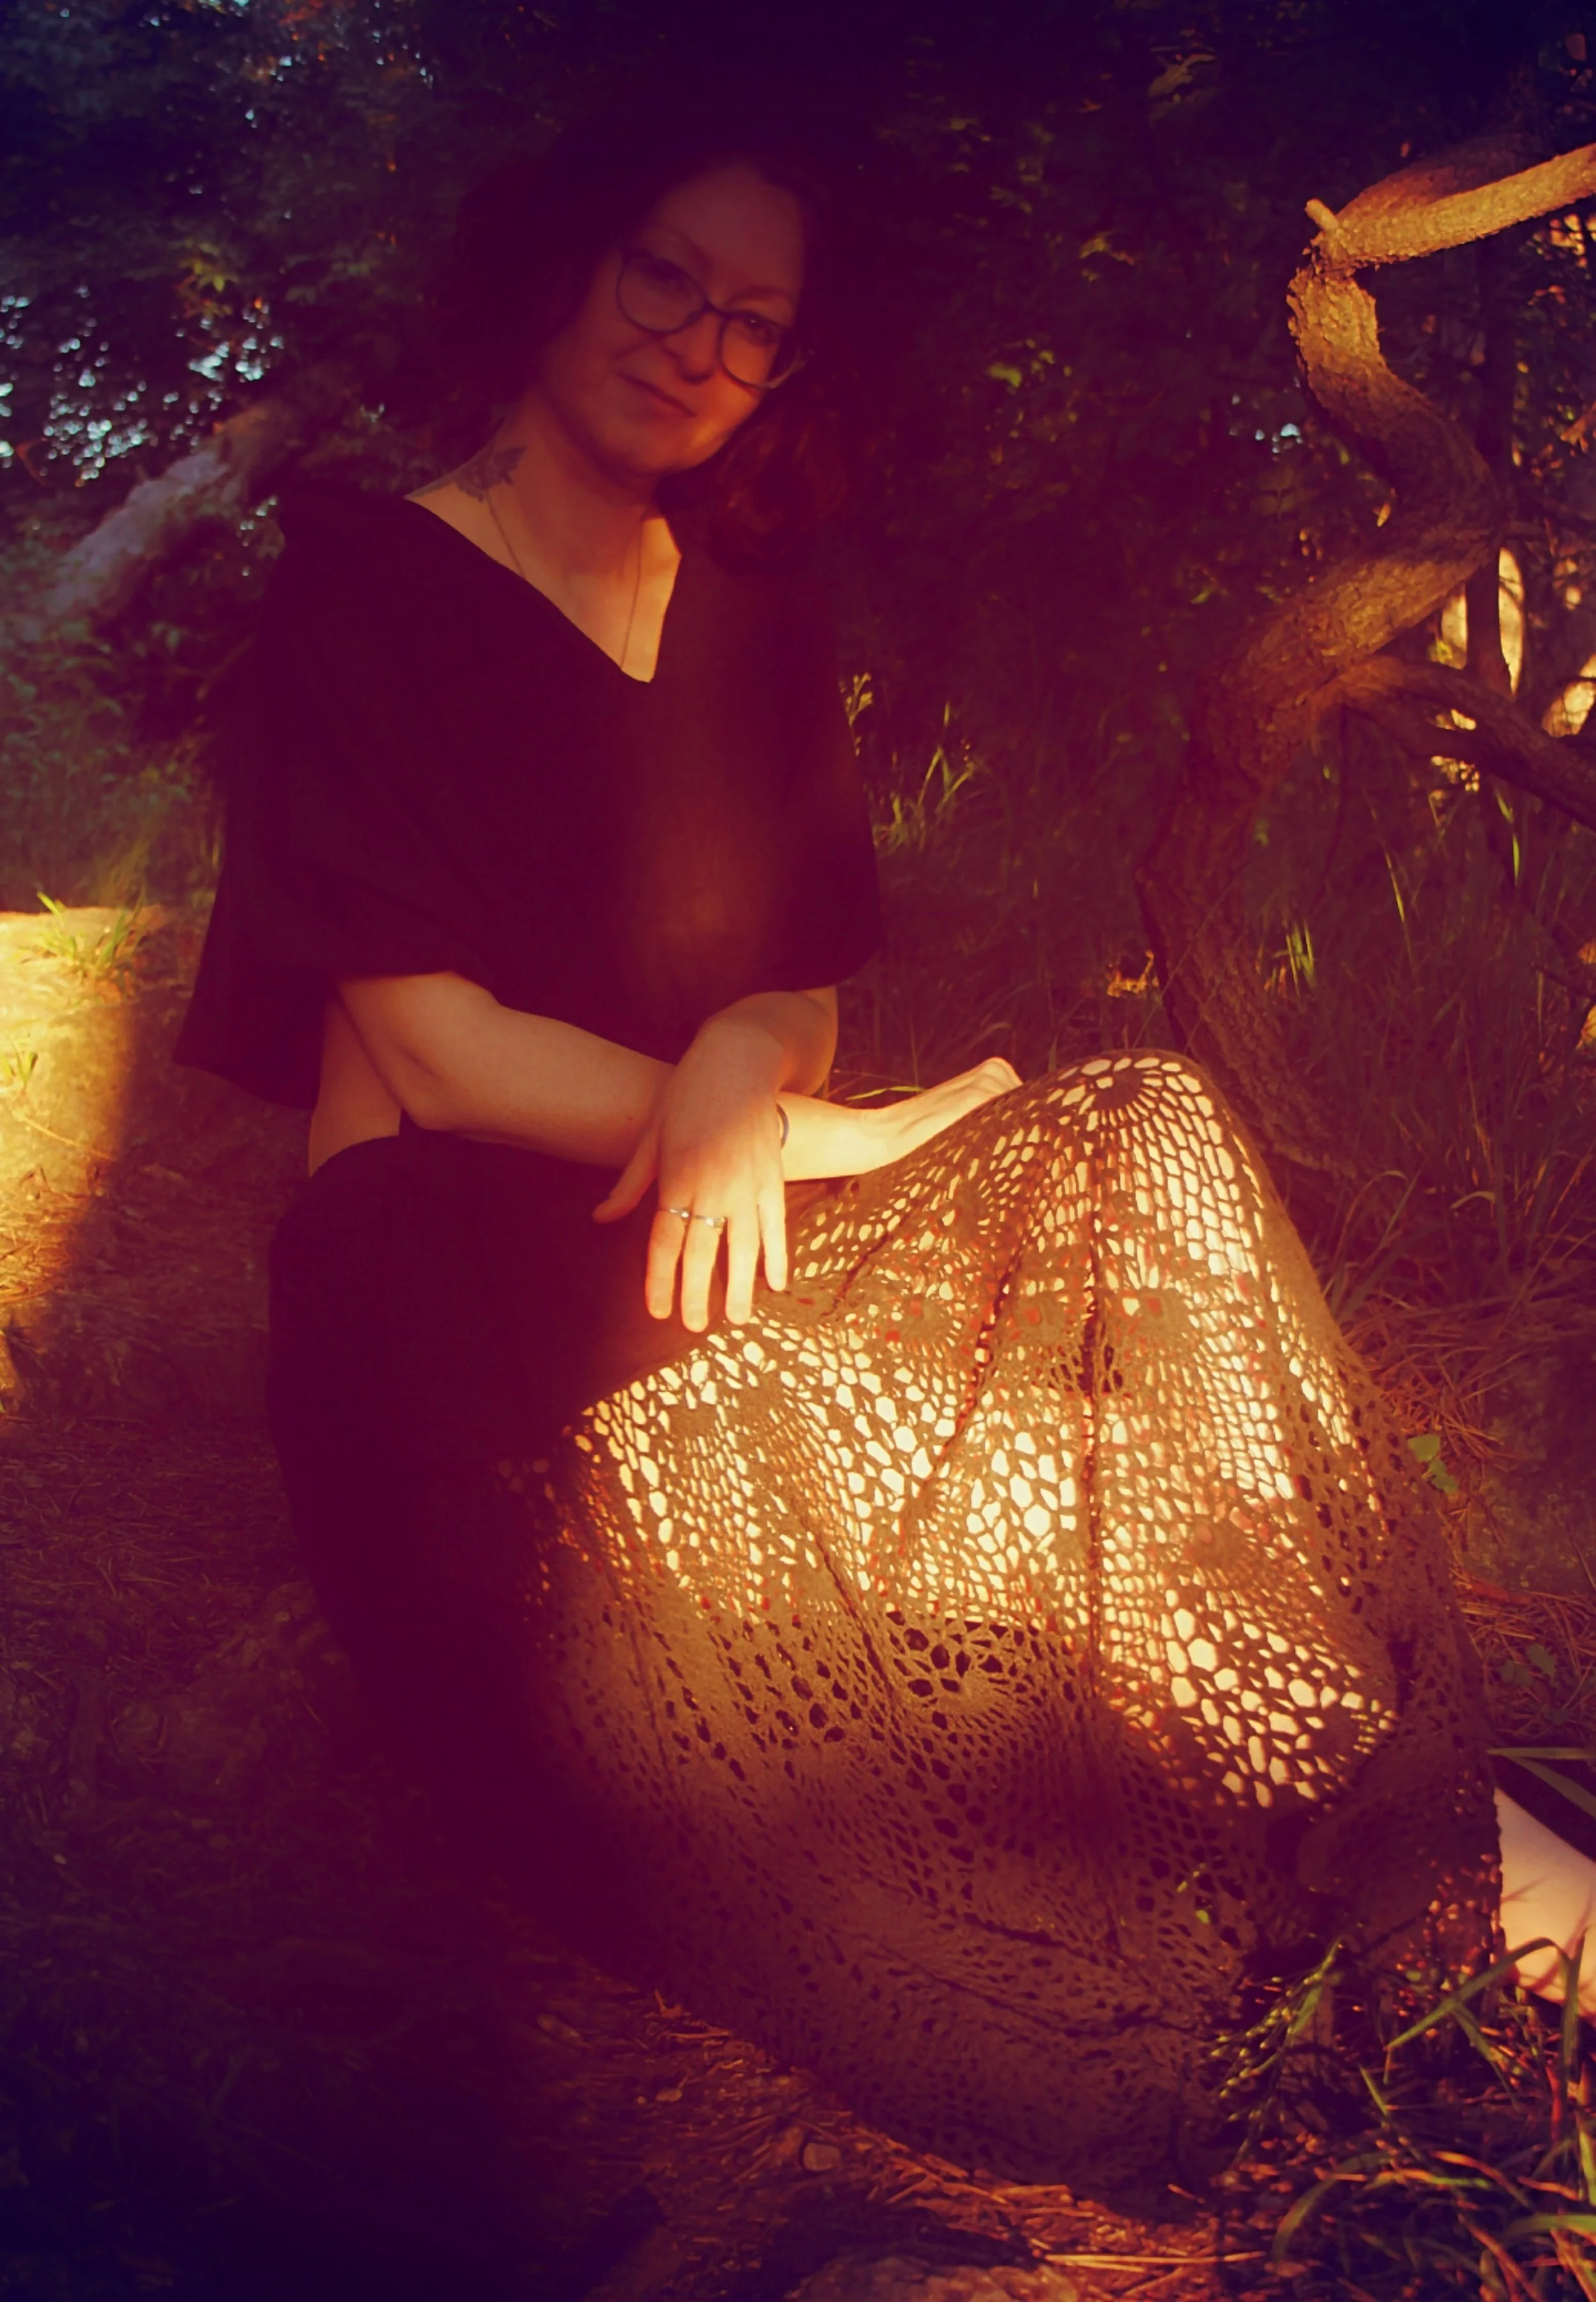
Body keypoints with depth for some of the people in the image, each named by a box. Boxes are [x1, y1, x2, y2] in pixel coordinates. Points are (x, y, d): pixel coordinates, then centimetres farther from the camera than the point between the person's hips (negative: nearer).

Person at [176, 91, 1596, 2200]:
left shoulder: (745, 611, 15)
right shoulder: (368, 595, -3)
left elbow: (802, 976, 12)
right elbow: (438, 1052, -10)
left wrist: (742, 1080, -14)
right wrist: (811, 1129, -14)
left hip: (704, 1215, 5)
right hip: (457, 1281, -5)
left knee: (1149, 1162, -21)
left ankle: (1410, 1816, -22)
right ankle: (1397, 1842, -25)